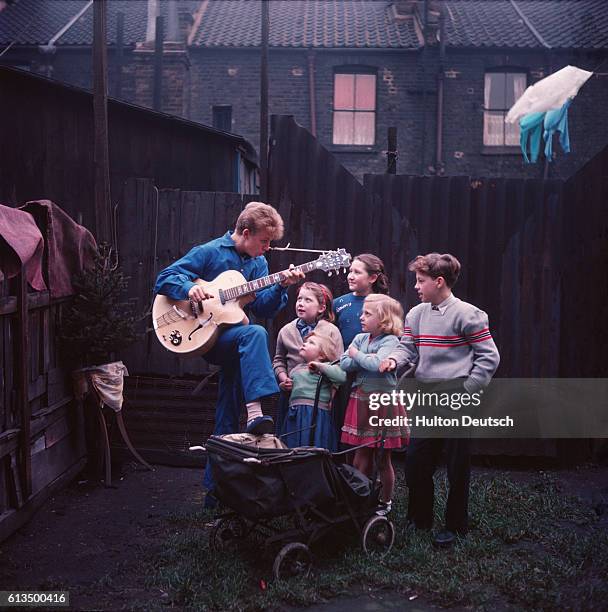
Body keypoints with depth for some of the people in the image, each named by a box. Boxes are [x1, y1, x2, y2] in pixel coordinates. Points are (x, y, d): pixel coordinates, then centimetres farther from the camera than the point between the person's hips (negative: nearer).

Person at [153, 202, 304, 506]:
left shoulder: (258, 262, 11)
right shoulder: (209, 252, -6)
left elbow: (263, 310, 4)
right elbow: (164, 279, -8)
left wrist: (281, 286, -11)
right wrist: (189, 287, -27)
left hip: (235, 343, 6)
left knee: (227, 424, 8)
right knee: (255, 334, -37)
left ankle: (215, 491, 19)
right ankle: (254, 414, -48)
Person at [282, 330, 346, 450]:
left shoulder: (325, 367, 1)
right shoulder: (298, 368, 21)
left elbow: (342, 376, -18)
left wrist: (320, 366, -13)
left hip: (315, 415, -6)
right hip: (295, 414, 7)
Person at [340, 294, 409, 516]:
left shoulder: (390, 341, -11)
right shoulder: (360, 338, 8)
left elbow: (378, 364, -27)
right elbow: (344, 364, 0)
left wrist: (357, 355, -11)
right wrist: (366, 359, -13)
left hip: (383, 403, -5)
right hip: (361, 401, 5)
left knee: (382, 459, 7)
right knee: (362, 454, 11)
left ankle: (385, 502, 23)